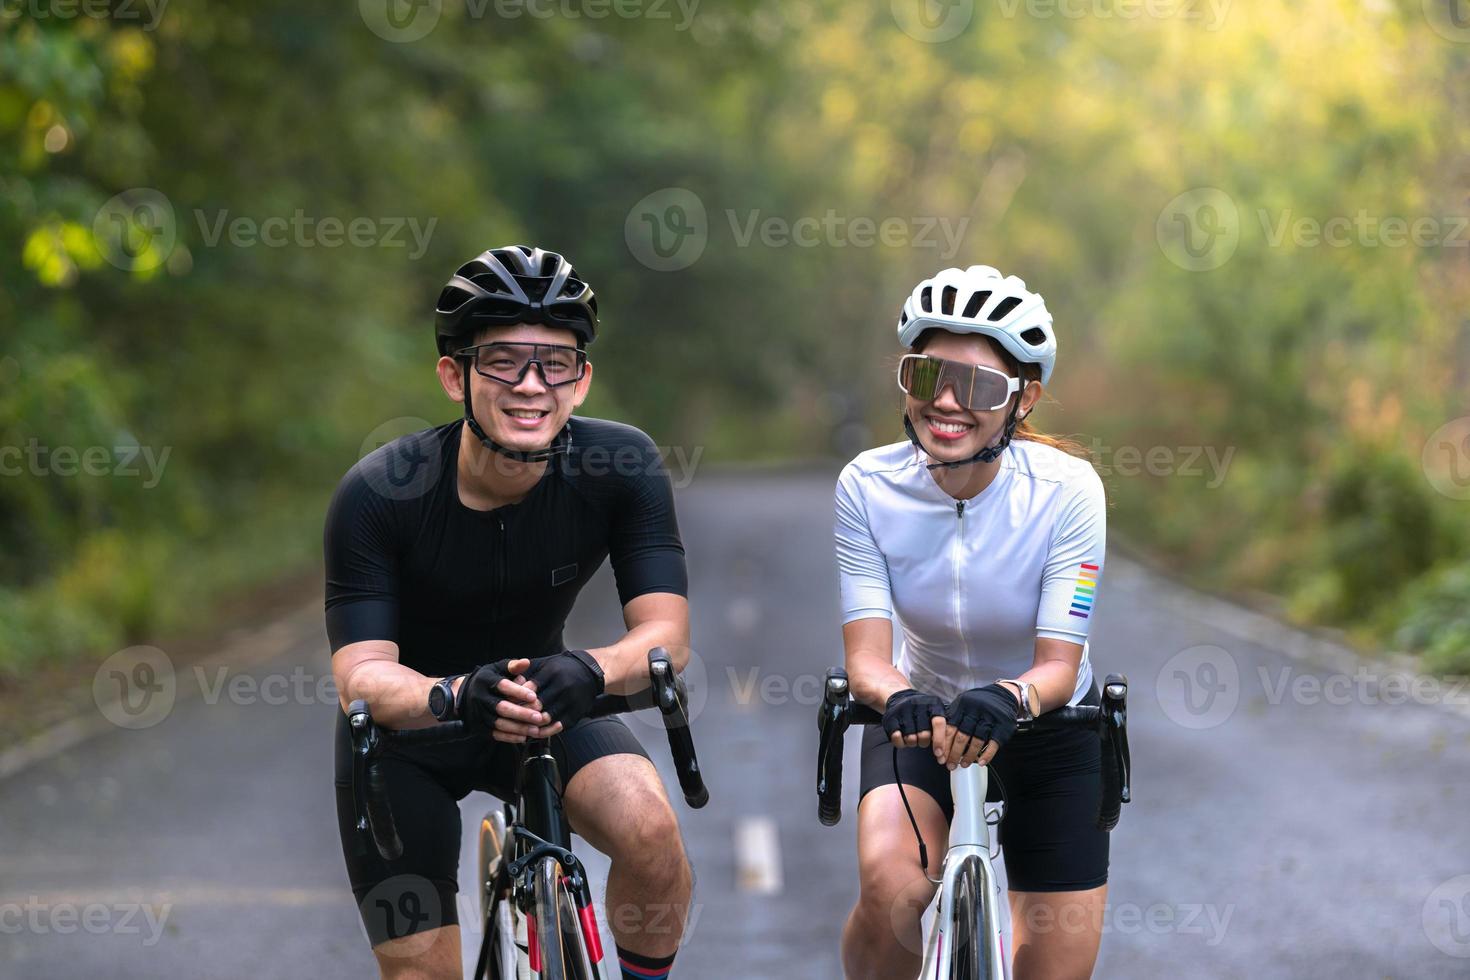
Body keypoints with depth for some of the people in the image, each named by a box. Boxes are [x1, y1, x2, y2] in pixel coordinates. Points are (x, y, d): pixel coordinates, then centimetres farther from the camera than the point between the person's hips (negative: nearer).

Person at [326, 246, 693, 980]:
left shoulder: (621, 467, -22)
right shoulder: (377, 493, -27)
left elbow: (667, 634, -25)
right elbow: (361, 677, -31)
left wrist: (589, 670, -47)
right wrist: (458, 695, -53)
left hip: (545, 707, 1)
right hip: (407, 732, -1)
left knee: (651, 831, -28)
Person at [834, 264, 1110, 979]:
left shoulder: (1065, 490, -23)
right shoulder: (868, 486, -19)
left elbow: (1058, 664, -25)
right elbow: (866, 654, -22)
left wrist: (1009, 697, -48)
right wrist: (897, 697, -46)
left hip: (1046, 726, 0)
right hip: (922, 717, 0)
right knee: (891, 884, -30)